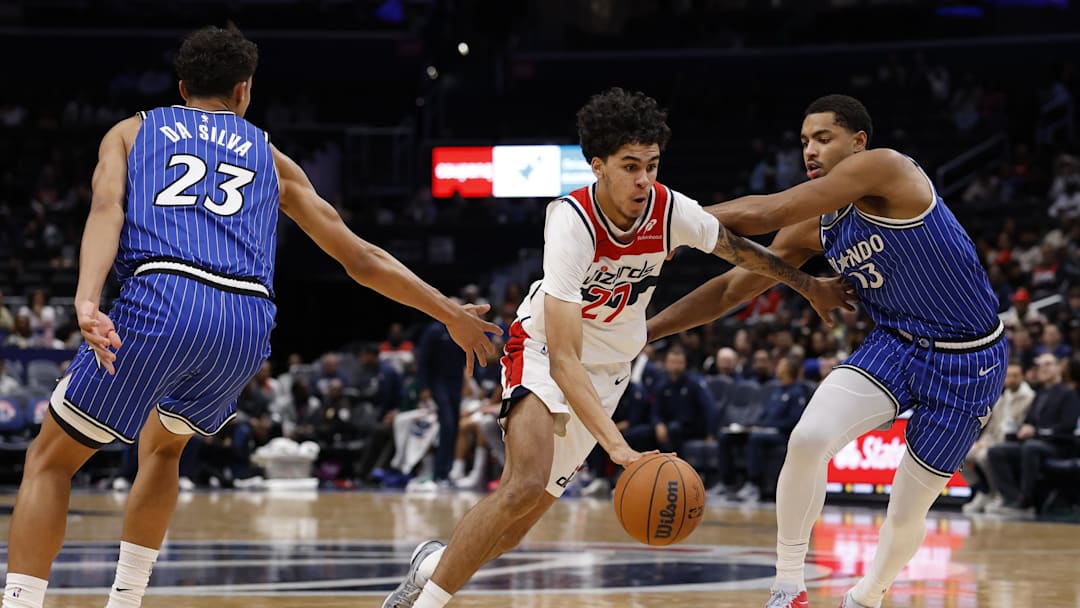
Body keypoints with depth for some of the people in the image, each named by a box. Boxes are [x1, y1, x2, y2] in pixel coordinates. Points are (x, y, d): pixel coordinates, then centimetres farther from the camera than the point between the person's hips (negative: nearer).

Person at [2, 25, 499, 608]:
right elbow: (362, 259, 29)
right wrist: (451, 313, 39)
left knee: (50, 458, 11)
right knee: (162, 444, 32)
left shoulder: (131, 132, 24)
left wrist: (87, 299, -14)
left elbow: (107, 209, 1)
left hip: (159, 301, -3)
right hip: (249, 321, 3)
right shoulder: (269, 157, 29)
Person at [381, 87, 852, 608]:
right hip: (542, 350, -5)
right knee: (526, 485, -29)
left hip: (608, 365, 5)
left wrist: (810, 287, 18)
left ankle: (434, 563, 30)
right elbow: (564, 358, -37)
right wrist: (615, 443, -47)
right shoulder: (573, 223, -32)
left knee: (515, 527, 1)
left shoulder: (670, 211, -19)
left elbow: (738, 250, 7)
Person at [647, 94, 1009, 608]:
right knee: (808, 438, -21)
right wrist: (643, 331, 2)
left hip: (967, 362, -5)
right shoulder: (813, 229, 1)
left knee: (908, 512, 2)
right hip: (893, 343, 5)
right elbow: (733, 288, 8)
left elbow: (767, 213, -24)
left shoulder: (886, 168, -20)